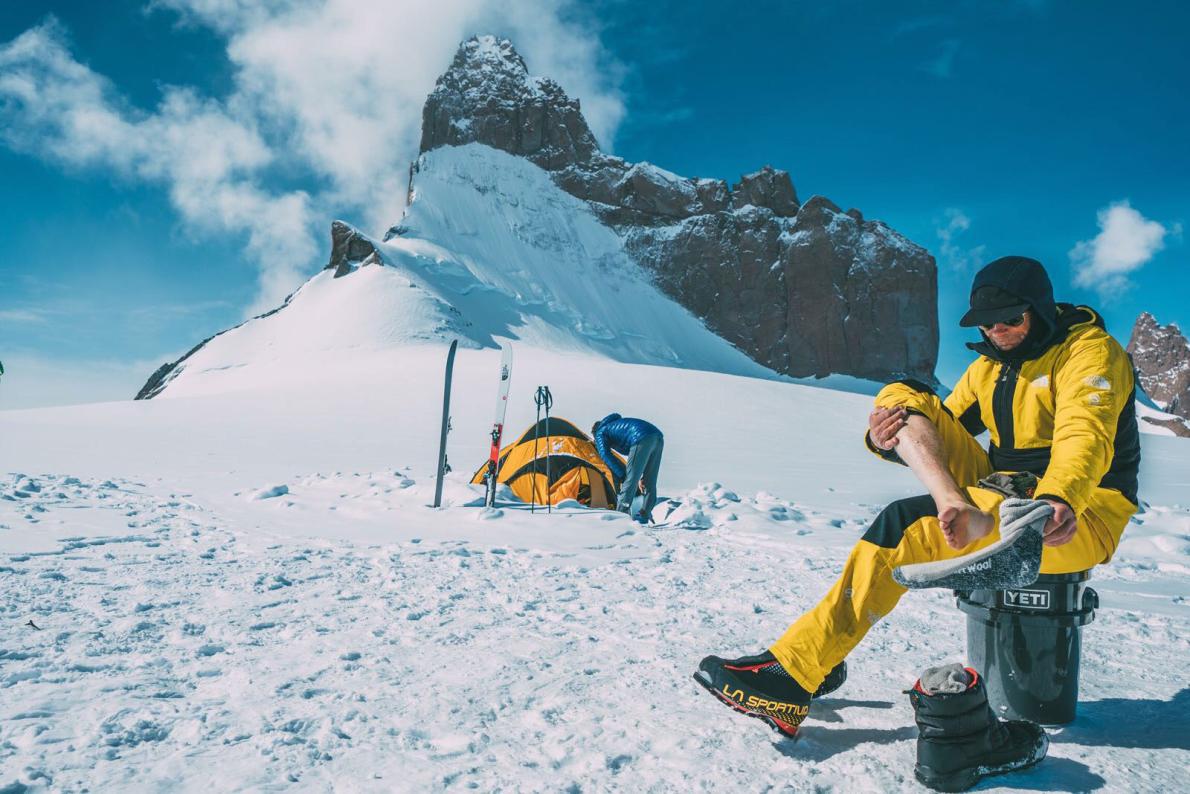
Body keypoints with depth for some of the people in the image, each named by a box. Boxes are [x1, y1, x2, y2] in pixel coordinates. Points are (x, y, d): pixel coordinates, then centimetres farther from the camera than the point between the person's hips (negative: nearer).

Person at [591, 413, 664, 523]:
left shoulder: (600, 433, 19)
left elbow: (605, 455, -1)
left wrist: (622, 476, 2)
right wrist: (642, 477, 31)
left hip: (643, 439, -8)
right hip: (658, 437, 8)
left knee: (629, 481, -1)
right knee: (649, 483, 16)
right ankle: (644, 515, 22)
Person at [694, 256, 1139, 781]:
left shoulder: (1089, 353, -5)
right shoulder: (991, 366, 16)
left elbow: (1085, 436, -25)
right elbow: (944, 426, 11)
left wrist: (1058, 500, -47)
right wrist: (891, 438, -14)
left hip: (1082, 518, -7)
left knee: (904, 525, -30)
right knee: (902, 398, -9)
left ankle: (795, 676, -29)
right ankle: (960, 515, -35)